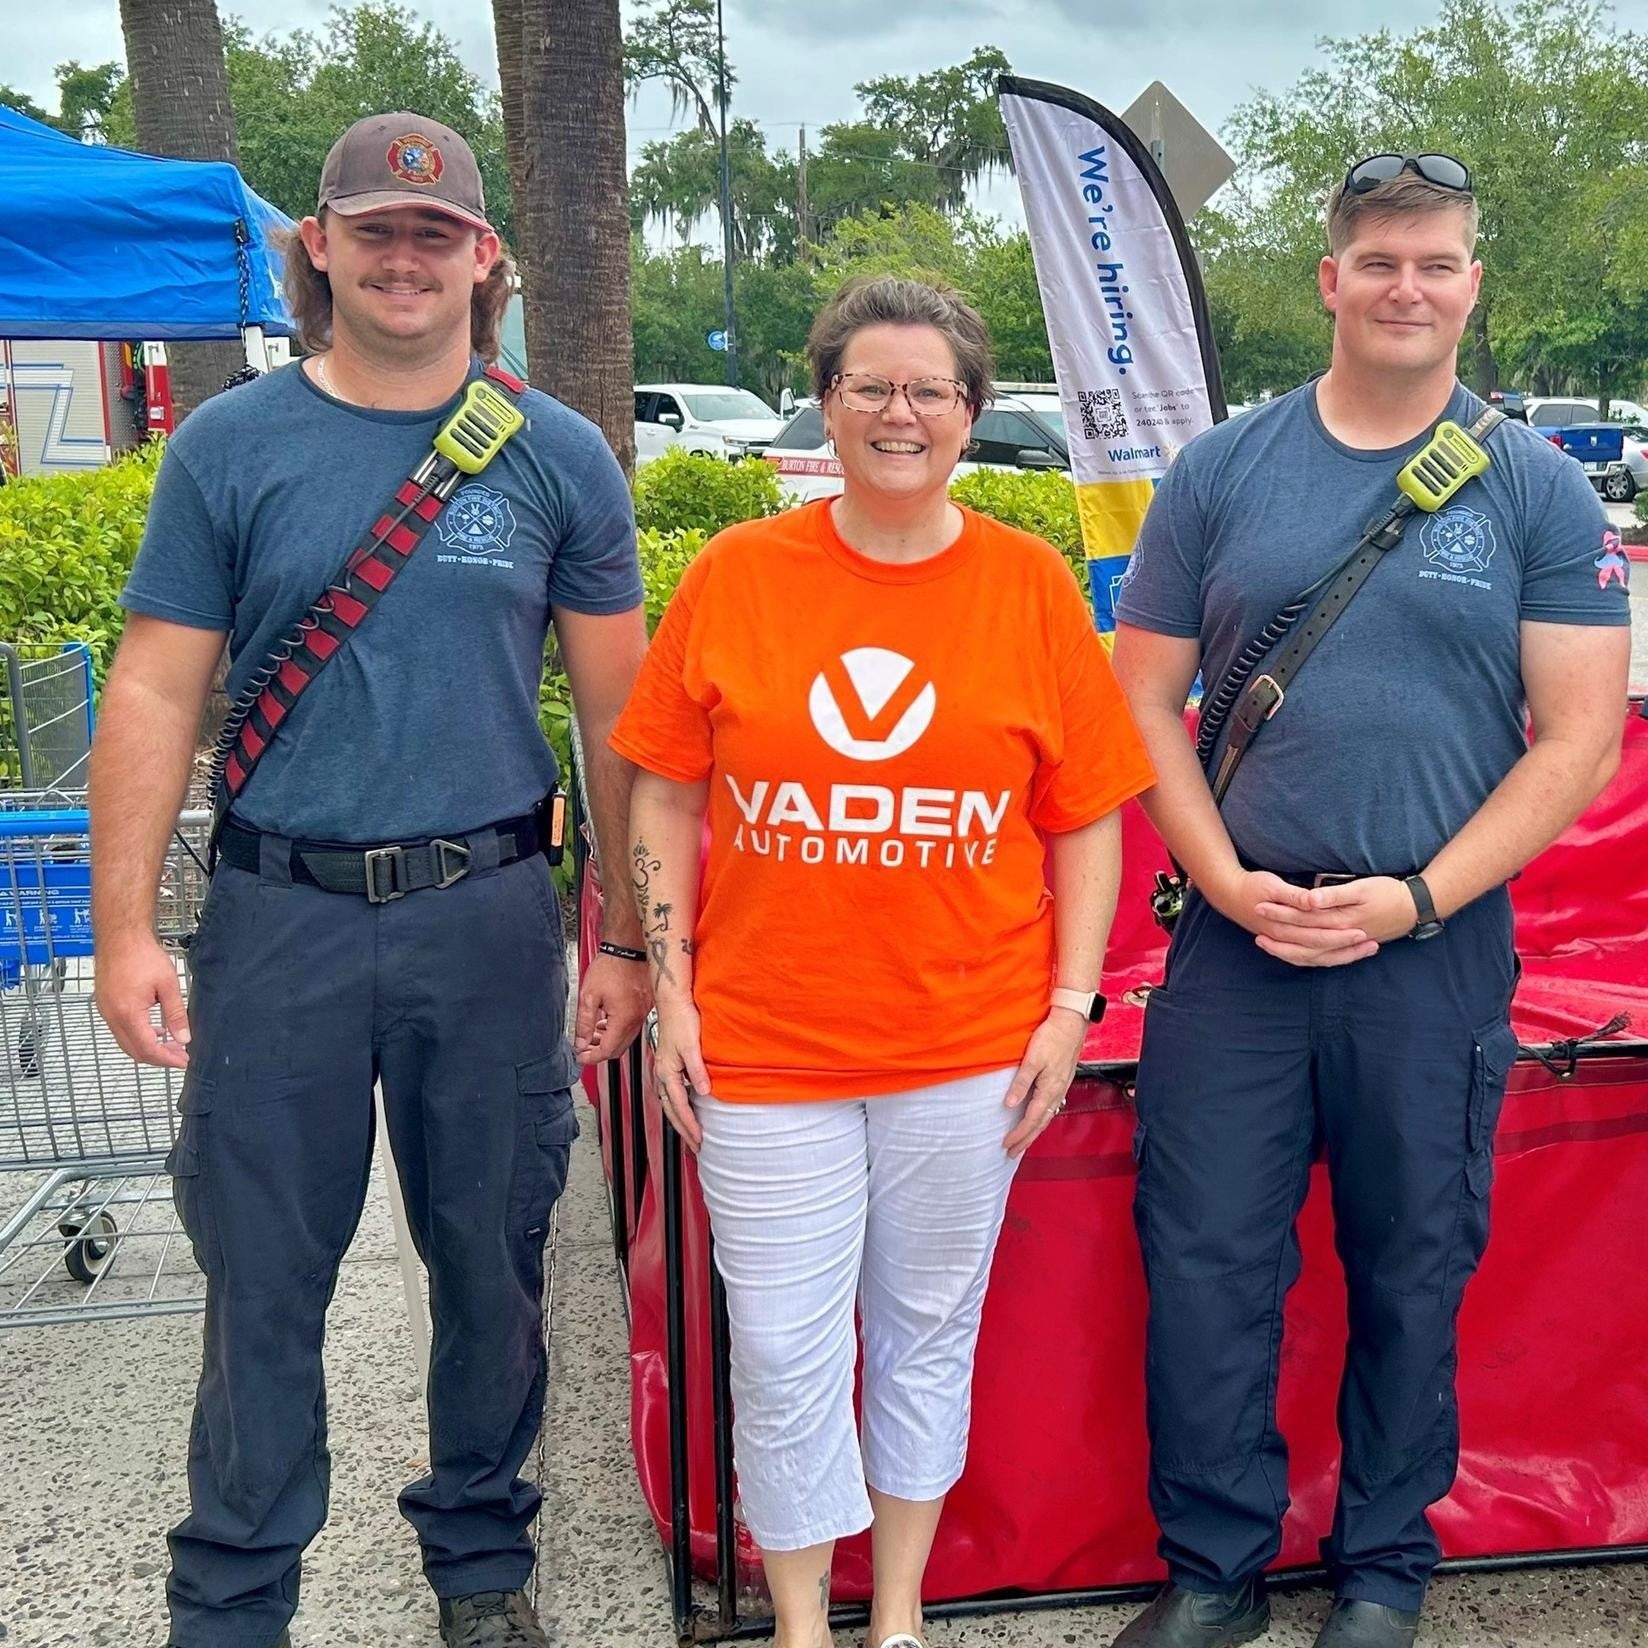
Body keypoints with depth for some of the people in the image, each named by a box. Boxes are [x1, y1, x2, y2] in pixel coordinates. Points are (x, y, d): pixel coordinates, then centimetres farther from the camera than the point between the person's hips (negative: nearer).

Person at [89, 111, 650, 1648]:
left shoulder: (559, 458, 2)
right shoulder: (228, 448, 2)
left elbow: (617, 709, 4)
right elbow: (153, 693, 2)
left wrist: (623, 930, 2)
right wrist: (125, 925, -5)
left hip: (489, 918, 1)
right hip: (278, 919, 0)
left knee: (492, 1264, 13)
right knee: (262, 1278, 8)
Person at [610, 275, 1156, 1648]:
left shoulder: (1033, 585, -1)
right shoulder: (733, 576, -2)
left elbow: (1086, 819, 3)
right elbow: (668, 799, 4)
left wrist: (1069, 1008, -1)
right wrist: (672, 995, 0)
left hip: (968, 1045, 1)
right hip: (765, 1043, 0)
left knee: (930, 1330, 16)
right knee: (783, 1351, 7)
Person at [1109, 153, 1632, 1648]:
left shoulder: (1536, 489, 2)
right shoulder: (1221, 473, 5)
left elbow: (1579, 737, -2)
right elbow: (1145, 702, 5)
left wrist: (1414, 900, -12)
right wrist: (1232, 883, -8)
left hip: (1437, 954, 0)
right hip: (1237, 945, 1)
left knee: (1413, 1272, 11)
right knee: (1205, 1262, 4)